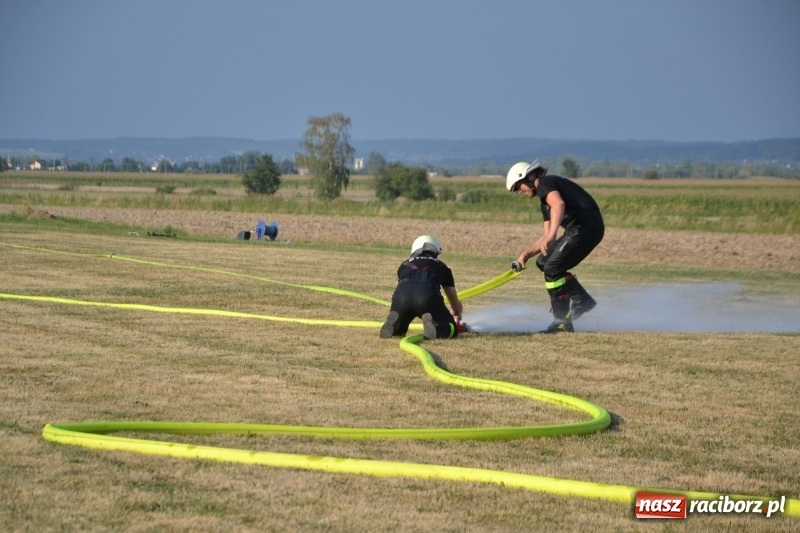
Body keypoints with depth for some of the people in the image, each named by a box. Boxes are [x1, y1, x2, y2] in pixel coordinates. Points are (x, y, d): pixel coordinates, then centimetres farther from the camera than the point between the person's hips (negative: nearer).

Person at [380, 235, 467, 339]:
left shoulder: (404, 265, 38)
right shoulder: (441, 267, 34)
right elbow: (457, 306, 43)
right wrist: (456, 314, 69)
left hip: (402, 295, 3)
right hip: (427, 295, -2)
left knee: (396, 331, 27)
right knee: (452, 329, 14)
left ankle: (394, 322, -8)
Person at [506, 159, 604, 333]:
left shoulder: (545, 184, -4)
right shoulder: (545, 201, 26)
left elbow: (559, 204, -26)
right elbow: (547, 237, 26)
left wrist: (551, 236, -35)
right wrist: (526, 253, 18)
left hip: (585, 226, -10)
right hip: (580, 229, 10)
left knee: (552, 269, -10)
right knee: (543, 262, 15)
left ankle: (563, 321, -6)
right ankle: (582, 300, 17)